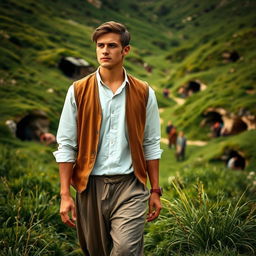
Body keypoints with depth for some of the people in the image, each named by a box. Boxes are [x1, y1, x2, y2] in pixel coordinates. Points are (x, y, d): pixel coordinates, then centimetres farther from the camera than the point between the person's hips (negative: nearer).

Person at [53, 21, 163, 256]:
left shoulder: (143, 93, 5)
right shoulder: (78, 92, 2)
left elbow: (151, 145, 10)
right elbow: (66, 145, 2)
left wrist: (155, 191, 8)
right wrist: (65, 195, -3)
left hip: (129, 186, -1)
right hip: (91, 185, 1)